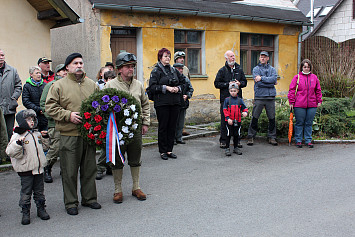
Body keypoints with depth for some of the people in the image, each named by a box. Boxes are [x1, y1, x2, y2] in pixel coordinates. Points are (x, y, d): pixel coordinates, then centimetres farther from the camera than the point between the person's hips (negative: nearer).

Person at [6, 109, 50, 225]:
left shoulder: (36, 134, 9)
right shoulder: (17, 136, -10)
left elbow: (43, 146, 25)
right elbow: (10, 152, -19)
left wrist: (45, 138, 9)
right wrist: (18, 143, -34)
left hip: (38, 168, 5)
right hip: (26, 170, -5)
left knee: (39, 190, 15)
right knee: (26, 192, 4)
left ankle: (41, 209, 27)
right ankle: (25, 212, 16)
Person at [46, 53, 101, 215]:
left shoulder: (92, 84, 11)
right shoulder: (59, 85, -1)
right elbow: (50, 107, -4)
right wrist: (68, 115, -15)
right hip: (69, 135, -4)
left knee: (89, 168, 13)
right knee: (69, 171, 3)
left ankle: (89, 198, 27)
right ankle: (71, 203, 17)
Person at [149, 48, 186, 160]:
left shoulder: (174, 70, 14)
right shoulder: (156, 71, -2)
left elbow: (183, 82, 20)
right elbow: (152, 86, -12)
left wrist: (178, 88, 0)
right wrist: (166, 88, -17)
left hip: (175, 102, 5)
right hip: (162, 103, -5)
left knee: (172, 126, 7)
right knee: (163, 127, 0)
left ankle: (169, 150, 16)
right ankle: (162, 151, 10)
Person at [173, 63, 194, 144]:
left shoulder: (186, 79, 11)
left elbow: (191, 89, 13)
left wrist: (187, 95, -4)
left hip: (183, 104, 6)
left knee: (181, 123, 11)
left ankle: (179, 138, 20)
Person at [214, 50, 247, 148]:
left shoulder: (239, 69, 13)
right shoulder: (222, 70, 2)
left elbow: (244, 82, 17)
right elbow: (217, 84, -3)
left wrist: (239, 83, -5)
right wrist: (228, 84, -13)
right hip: (225, 99, -3)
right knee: (225, 120, -1)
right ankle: (223, 141, 7)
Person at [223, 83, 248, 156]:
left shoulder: (240, 100, 5)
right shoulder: (227, 100, -2)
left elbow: (244, 108, 7)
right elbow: (225, 110, -4)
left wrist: (245, 112, -16)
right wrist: (228, 118, -14)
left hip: (238, 121, 3)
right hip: (229, 121, -3)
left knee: (236, 135, 12)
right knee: (229, 135, -2)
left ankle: (236, 148, 25)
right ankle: (227, 149, 7)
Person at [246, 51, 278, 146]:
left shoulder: (272, 69, 13)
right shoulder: (256, 69, 6)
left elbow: (274, 78, -8)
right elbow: (258, 83, -9)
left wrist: (262, 78, -12)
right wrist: (271, 82, -7)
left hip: (270, 96, 2)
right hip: (259, 96, -2)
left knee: (272, 118, 5)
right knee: (255, 118, -2)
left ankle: (272, 137, 16)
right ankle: (251, 136, 9)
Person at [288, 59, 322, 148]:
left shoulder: (314, 77, 11)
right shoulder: (297, 77, 2)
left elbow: (318, 90, 17)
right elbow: (292, 90, 1)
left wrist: (319, 101, 11)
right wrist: (291, 102, -4)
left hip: (312, 105, 3)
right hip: (299, 105, -3)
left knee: (309, 123, 8)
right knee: (299, 123, 3)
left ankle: (308, 140, 16)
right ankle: (298, 141, 12)